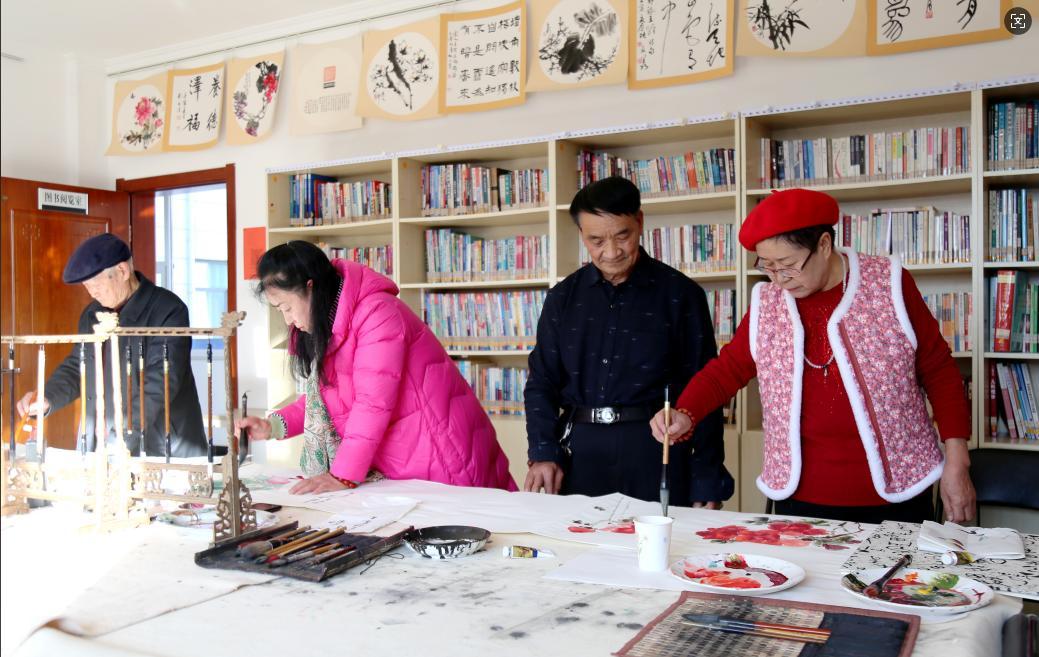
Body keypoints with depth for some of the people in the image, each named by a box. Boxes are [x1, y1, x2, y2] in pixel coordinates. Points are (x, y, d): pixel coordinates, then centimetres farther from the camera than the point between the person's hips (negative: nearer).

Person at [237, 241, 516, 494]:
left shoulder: (377, 313, -21)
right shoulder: (323, 327, 9)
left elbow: (373, 403, -25)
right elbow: (319, 398, 16)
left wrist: (343, 476, -24)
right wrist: (274, 426, 1)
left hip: (440, 455, -8)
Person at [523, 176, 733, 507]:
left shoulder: (680, 294, -2)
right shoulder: (564, 297, 7)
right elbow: (542, 382, 9)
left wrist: (707, 482, -4)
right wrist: (543, 453, -5)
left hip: (654, 452, -2)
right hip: (578, 451, 3)